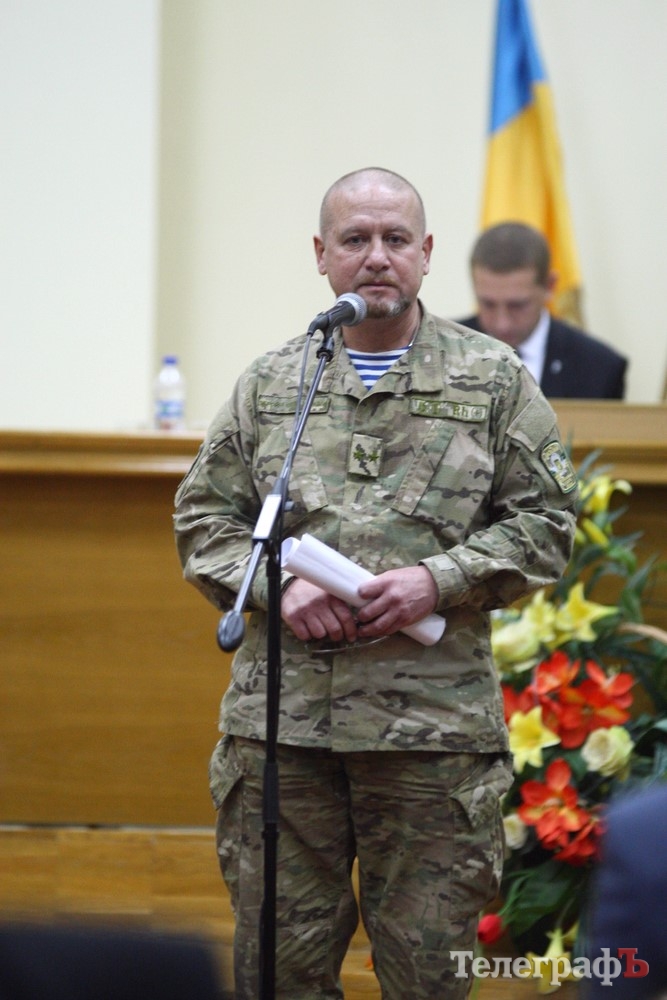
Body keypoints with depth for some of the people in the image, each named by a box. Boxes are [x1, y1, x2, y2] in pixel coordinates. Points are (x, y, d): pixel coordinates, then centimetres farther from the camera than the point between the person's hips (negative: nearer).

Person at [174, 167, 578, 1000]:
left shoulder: (495, 380, 7)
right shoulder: (269, 384, 12)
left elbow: (544, 521, 5)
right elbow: (203, 516, 13)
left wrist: (438, 582, -10)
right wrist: (276, 586, -6)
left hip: (434, 719, -2)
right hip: (281, 717, 2)